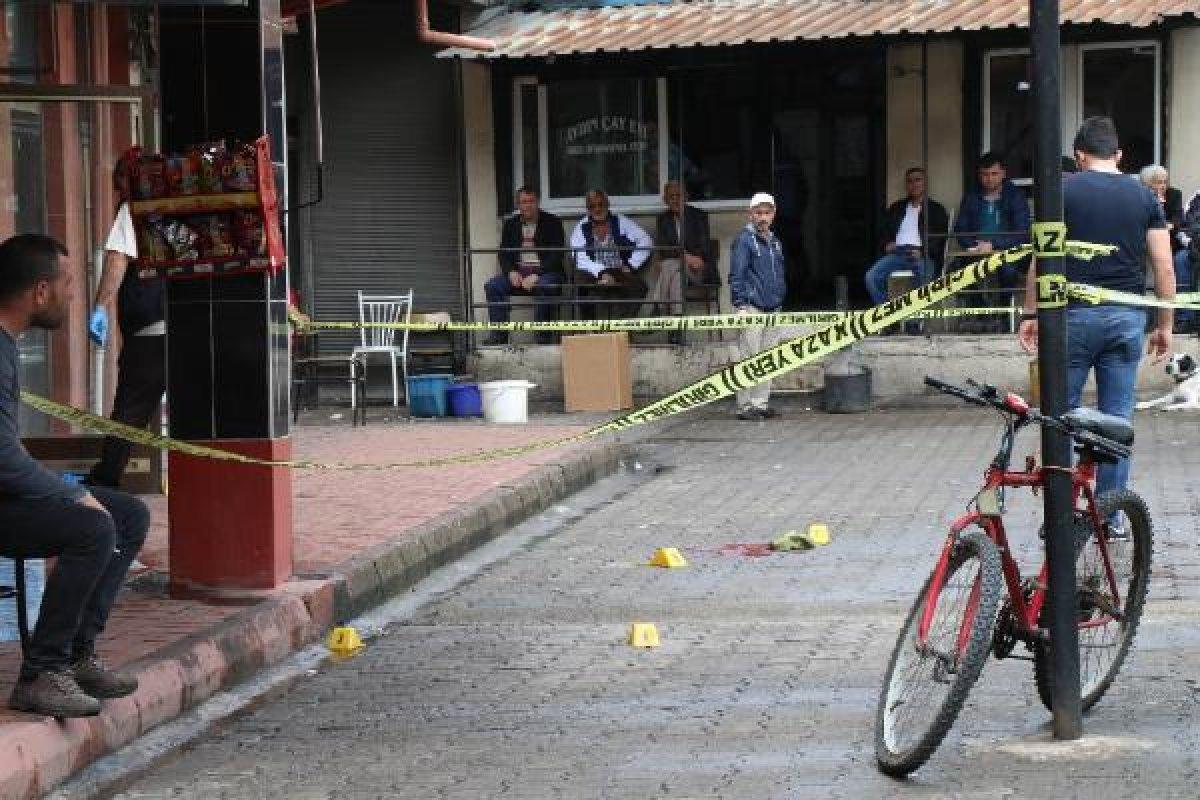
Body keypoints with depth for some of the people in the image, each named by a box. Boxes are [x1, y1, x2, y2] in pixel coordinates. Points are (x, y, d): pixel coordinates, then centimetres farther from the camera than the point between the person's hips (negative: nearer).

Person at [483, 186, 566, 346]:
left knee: (543, 287, -38)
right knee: (492, 286, -20)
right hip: (518, 272, 5)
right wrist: (511, 272, -9)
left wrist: (537, 275, -20)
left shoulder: (552, 222, 0)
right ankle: (499, 335, -20)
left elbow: (556, 255, -8)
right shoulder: (510, 224, 15)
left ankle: (543, 337, -31)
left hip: (545, 272, -5)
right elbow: (504, 253, 13)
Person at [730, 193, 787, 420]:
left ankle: (761, 403, 15)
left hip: (772, 307, 8)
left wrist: (780, 299, 21)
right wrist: (740, 304, -16)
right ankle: (745, 405, -5)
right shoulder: (744, 239, -6)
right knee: (750, 358, -7)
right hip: (751, 307, -7)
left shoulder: (775, 242, 17)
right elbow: (736, 275, -10)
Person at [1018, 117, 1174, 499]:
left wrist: (1030, 314, 3)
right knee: (1118, 420, 6)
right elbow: (1164, 266, 3)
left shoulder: (1063, 190, 0)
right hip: (1127, 318, 2)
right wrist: (1165, 326, 10)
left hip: (1074, 315, -2)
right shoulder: (1144, 196, 7)